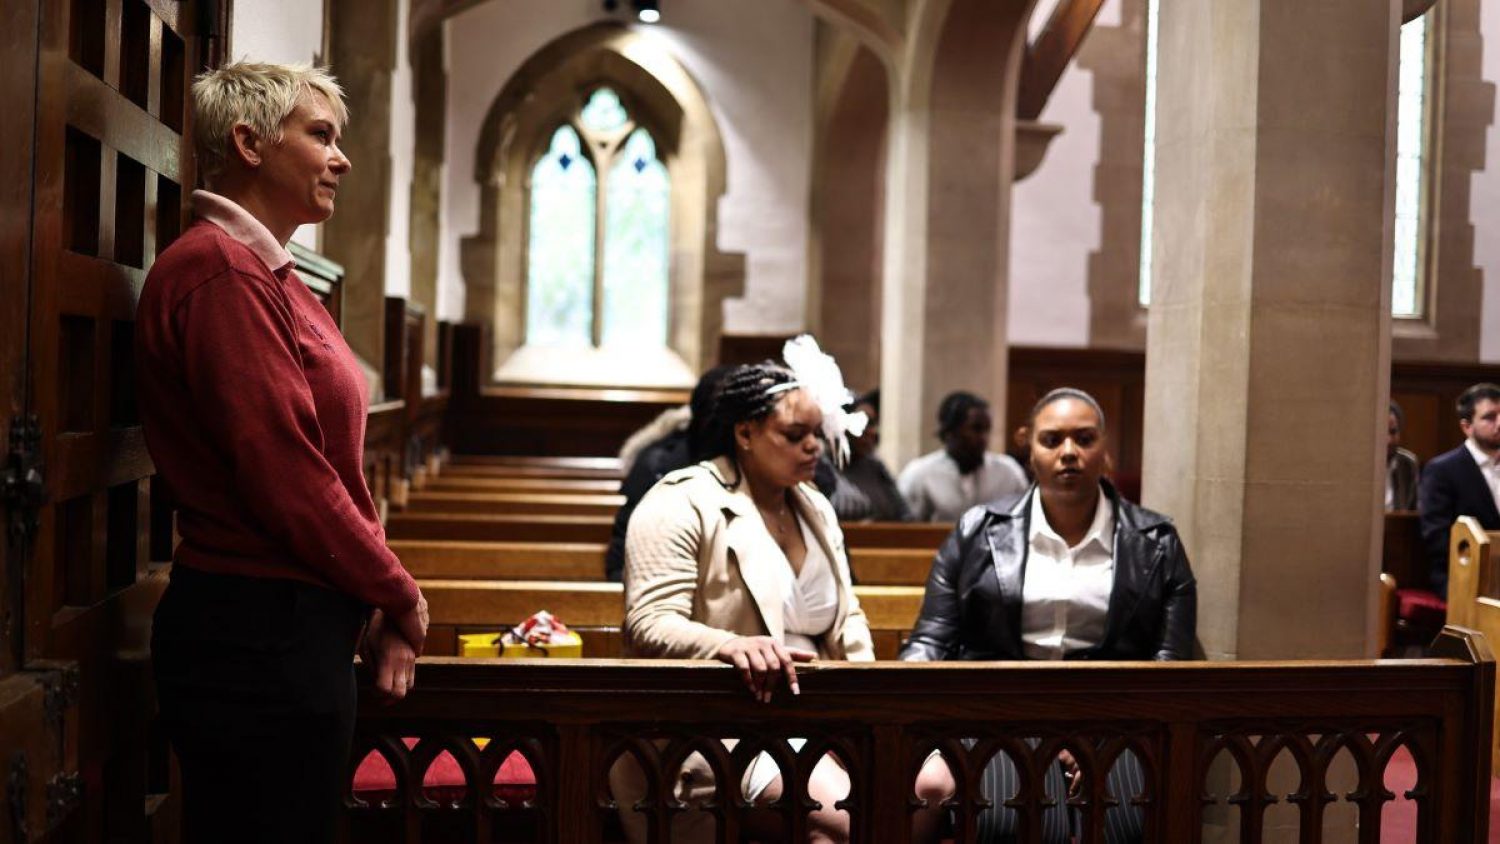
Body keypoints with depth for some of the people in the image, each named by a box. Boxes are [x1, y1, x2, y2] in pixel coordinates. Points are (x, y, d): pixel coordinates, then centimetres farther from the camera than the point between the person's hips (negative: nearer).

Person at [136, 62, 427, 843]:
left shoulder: (269, 275, 16)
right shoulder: (219, 269, -14)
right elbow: (282, 471, -20)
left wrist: (377, 602, 10)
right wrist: (396, 594, -7)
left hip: (290, 626, 10)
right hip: (258, 634, -10)